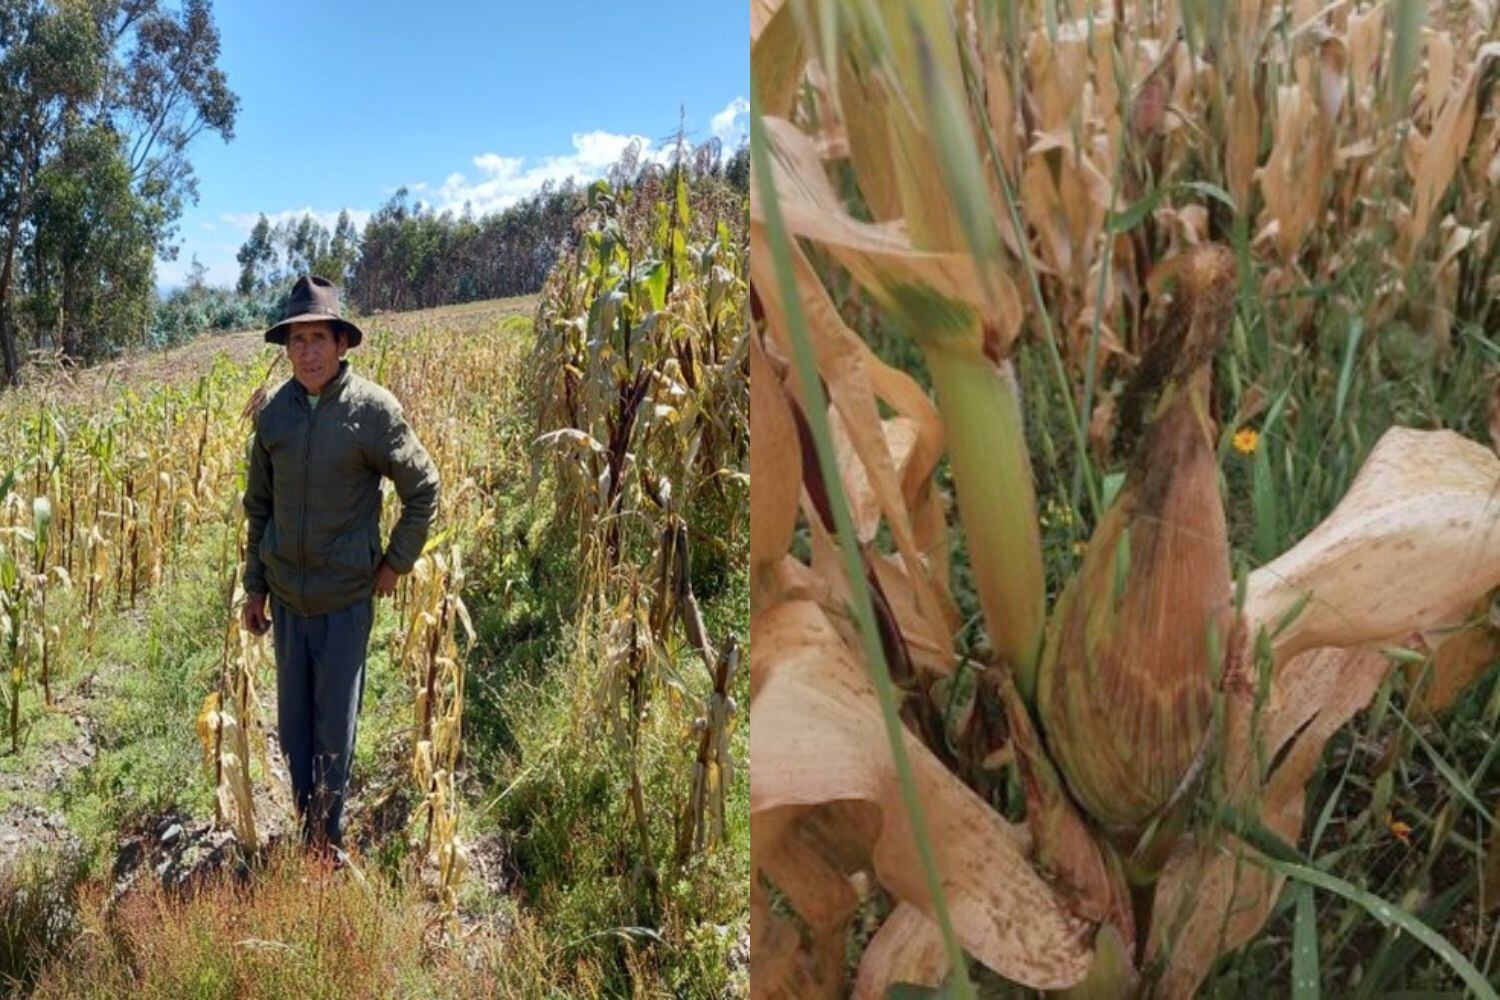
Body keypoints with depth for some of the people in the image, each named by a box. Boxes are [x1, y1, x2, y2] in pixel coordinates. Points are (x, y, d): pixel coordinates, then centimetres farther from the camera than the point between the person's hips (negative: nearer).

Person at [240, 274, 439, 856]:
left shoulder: (373, 407, -13)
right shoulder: (274, 411, 0)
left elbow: (423, 490, -3)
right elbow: (259, 505, 11)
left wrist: (396, 563, -3)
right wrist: (254, 587, 13)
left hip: (347, 595, -4)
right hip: (286, 595, 4)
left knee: (336, 723, 6)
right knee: (292, 720, 16)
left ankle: (329, 841, 23)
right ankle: (305, 828, 34)